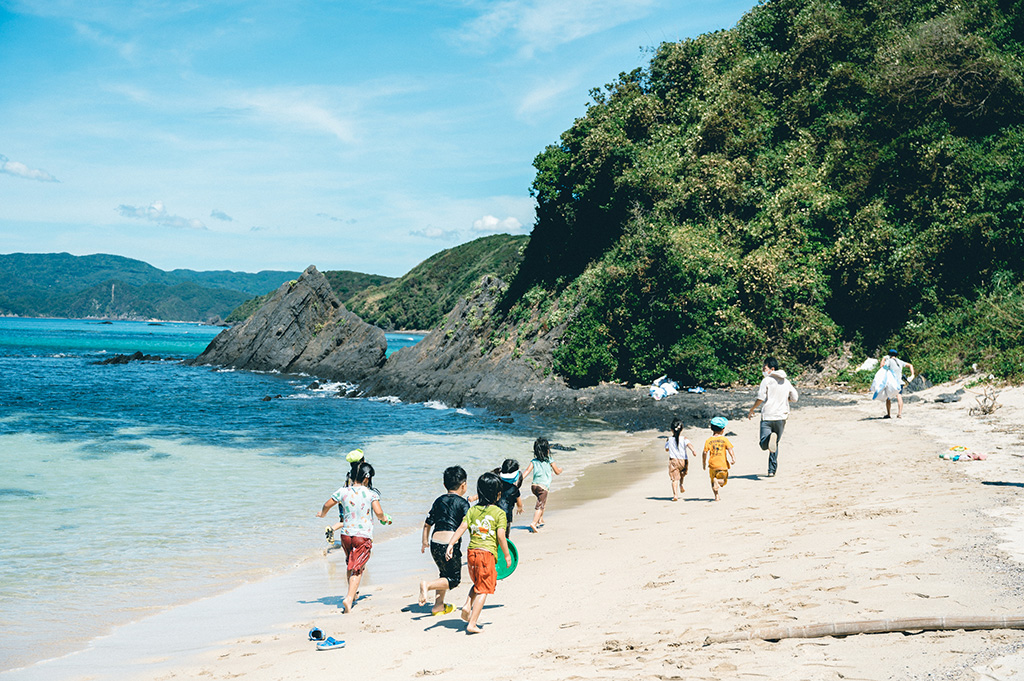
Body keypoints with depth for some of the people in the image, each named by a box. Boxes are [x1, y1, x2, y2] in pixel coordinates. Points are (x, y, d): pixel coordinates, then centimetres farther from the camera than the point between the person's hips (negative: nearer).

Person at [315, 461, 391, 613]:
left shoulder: (343, 492, -1)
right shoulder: (371, 493, -10)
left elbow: (327, 504, 10)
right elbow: (378, 512, -18)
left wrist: (322, 514, 32)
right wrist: (384, 518, 6)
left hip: (346, 535, 4)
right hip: (363, 537, -4)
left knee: (350, 566, 24)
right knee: (357, 569, 1)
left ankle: (352, 594, 36)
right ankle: (349, 598, -15)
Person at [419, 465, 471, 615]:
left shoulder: (439, 501, 15)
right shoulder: (462, 503, -2)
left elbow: (427, 524, 18)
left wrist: (425, 543, 30)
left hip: (435, 543, 6)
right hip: (450, 544, -6)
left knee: (444, 574, 25)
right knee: (454, 579, 6)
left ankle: (439, 605, 23)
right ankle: (428, 585, -16)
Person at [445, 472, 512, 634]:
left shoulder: (472, 510, 6)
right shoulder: (499, 513, -5)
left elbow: (462, 528, -4)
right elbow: (501, 536, -11)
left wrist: (450, 544, -8)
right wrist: (507, 555, -1)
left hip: (472, 552, 5)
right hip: (488, 553, -5)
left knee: (478, 584, 27)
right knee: (483, 590, 2)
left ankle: (467, 606, 6)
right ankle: (472, 624, -2)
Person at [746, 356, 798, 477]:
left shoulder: (766, 380, -5)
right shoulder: (786, 382, 11)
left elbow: (760, 399, -13)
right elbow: (795, 398, 18)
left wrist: (751, 410, 2)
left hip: (767, 417, -4)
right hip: (781, 417, 5)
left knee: (764, 445, -6)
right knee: (775, 445, 17)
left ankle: (770, 439, -40)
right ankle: (772, 470, 13)